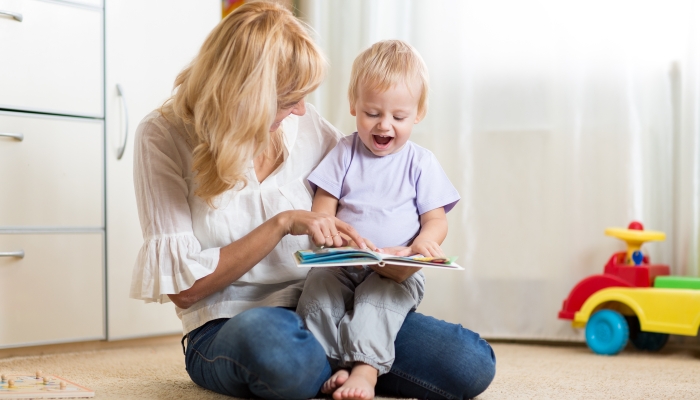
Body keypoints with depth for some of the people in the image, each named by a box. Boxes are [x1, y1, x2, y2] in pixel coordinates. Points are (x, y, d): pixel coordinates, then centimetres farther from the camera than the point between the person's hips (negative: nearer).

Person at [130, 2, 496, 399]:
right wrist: (282, 224, -18)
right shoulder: (164, 137, -8)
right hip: (229, 325, -2)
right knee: (268, 339, -42)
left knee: (471, 364, -20)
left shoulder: (306, 124, 2)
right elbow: (184, 288, -10)